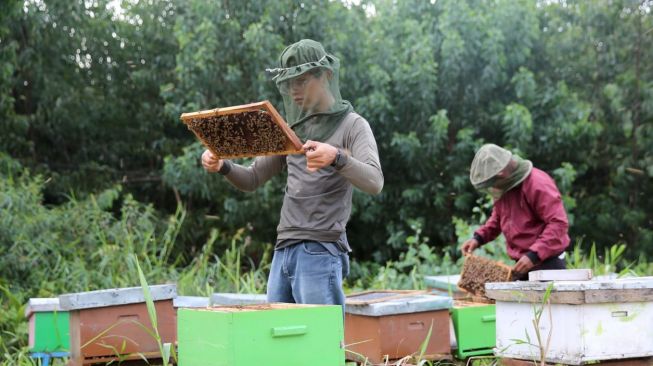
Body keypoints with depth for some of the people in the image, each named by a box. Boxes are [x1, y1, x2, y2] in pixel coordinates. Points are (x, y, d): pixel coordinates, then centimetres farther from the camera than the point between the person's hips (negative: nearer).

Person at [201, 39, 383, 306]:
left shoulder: (353, 126, 0)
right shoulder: (292, 129, 18)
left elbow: (374, 182, -16)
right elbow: (252, 180, 20)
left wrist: (337, 157, -35)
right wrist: (221, 166, -1)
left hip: (321, 253, -6)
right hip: (283, 251, 6)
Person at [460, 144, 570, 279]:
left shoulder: (538, 184, -18)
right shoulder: (502, 188, 8)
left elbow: (559, 223, -23)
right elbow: (497, 218, 25)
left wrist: (534, 255, -28)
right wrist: (479, 237, 7)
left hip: (547, 264, -8)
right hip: (523, 265, 8)